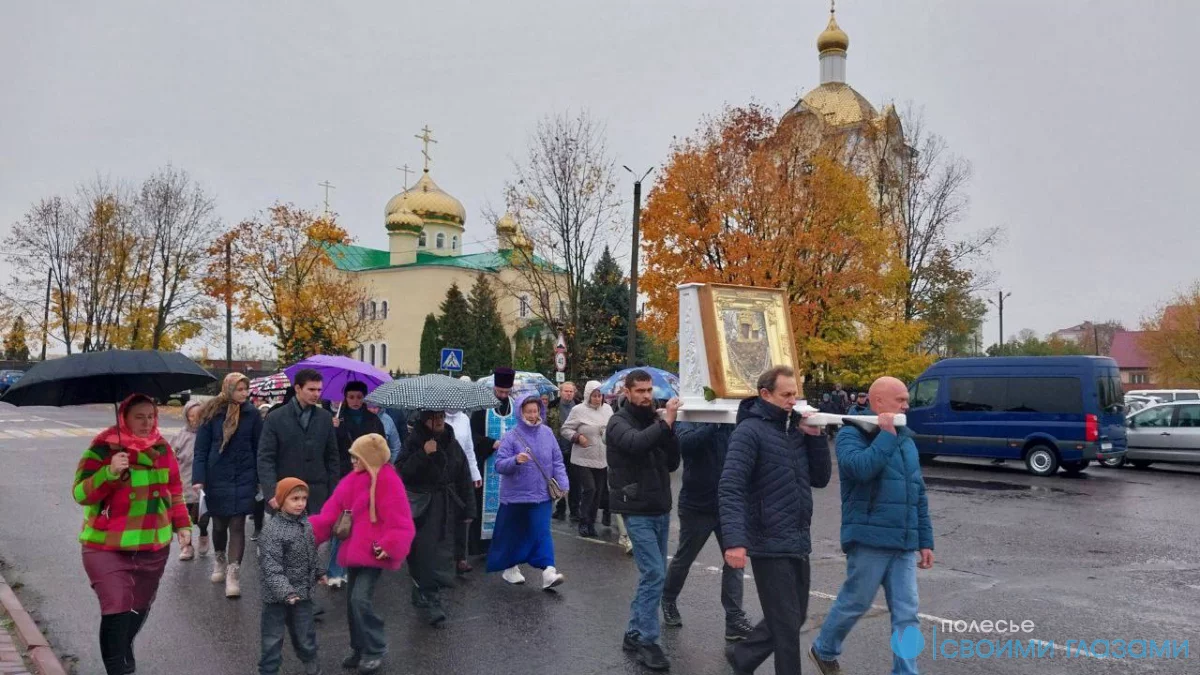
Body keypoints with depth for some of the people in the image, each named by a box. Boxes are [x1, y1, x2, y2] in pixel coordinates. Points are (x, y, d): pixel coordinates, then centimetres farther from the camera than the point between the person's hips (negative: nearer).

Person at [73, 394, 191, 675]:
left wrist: (183, 524, 8)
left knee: (141, 606, 15)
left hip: (153, 545, 5)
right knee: (116, 608, -15)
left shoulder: (162, 448, 5)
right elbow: (80, 494, -13)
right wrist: (109, 473, -28)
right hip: (107, 547, -4)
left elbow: (174, 490, 14)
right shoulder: (103, 449, -9)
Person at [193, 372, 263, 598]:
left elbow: (258, 448, 2)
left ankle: (233, 573, -4)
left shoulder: (251, 414, -3)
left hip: (243, 478, -1)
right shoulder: (213, 413, -4)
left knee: (237, 525, -5)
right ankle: (220, 559, 40)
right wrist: (199, 478, -12)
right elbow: (201, 448, -3)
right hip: (217, 478, 1)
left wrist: (261, 478, 1)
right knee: (219, 524, 15)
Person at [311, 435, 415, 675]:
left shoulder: (388, 481, -14)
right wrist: (308, 530, -6)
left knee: (361, 599, -14)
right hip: (353, 550, 8)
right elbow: (331, 513, 4)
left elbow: (399, 522, -16)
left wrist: (389, 547, -23)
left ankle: (375, 651, 2)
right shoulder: (351, 480, 8)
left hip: (373, 551, -8)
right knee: (352, 601, 13)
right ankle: (359, 648, 29)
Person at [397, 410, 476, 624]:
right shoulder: (414, 442, -2)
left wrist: (468, 509, 9)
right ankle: (431, 603, -3)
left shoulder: (452, 443, 10)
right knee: (426, 554, -9)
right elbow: (402, 471, -13)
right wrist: (423, 454, -23)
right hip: (422, 508, -4)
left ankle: (421, 594, 22)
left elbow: (464, 478, 12)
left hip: (448, 509, 4)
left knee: (443, 553, 4)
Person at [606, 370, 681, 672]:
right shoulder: (619, 422, -8)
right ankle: (646, 640, -2)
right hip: (638, 511, -7)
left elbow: (672, 463, 4)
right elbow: (636, 443, -31)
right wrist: (665, 423, -26)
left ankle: (635, 634, 24)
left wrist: (668, 427, -8)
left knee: (652, 574, 12)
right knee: (654, 573, -12)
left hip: (660, 509, 7)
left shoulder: (654, 420, 10)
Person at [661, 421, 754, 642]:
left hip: (728, 503, 3)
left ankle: (734, 619, 6)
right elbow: (686, 443, -32)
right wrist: (715, 422, -40)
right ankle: (669, 601, 38)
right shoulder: (689, 419, -11)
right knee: (684, 558, 14)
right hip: (697, 505, -3)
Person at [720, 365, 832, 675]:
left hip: (799, 543, 8)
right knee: (786, 625, 0)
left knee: (793, 618, 19)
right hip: (770, 545, -8)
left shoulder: (796, 428, 9)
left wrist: (816, 436, -2)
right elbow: (730, 488, -21)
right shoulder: (750, 431, -13)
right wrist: (734, 540, -31)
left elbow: (821, 478, 11)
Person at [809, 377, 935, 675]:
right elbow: (861, 467, -29)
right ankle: (823, 650, 31)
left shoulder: (905, 440, 15)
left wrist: (925, 540, 16)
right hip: (870, 540, -6)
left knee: (906, 614, 4)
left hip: (904, 544, 6)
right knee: (854, 603, 8)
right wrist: (886, 435, -18)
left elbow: (919, 496, 18)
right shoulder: (851, 434, -7)